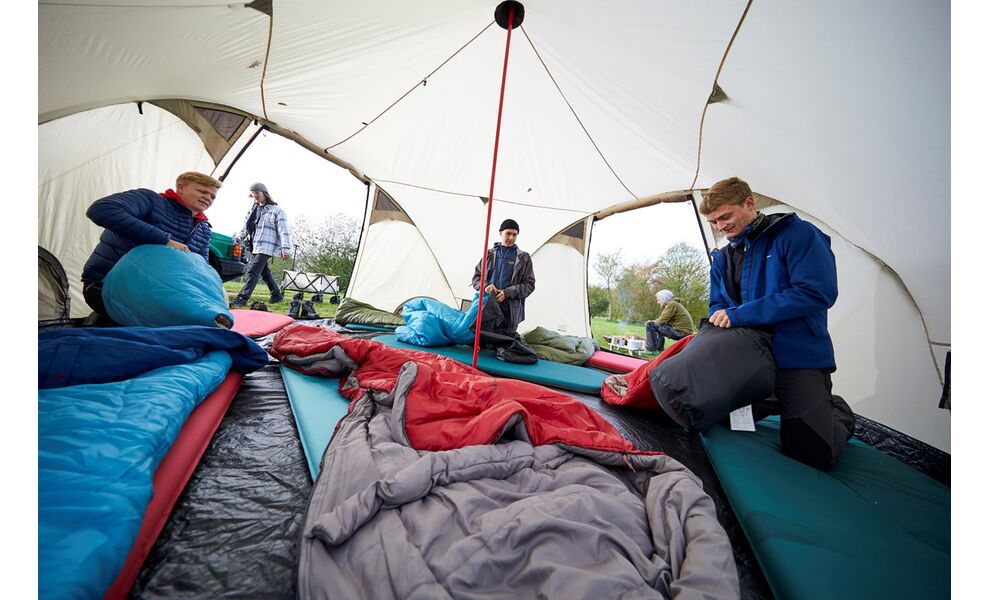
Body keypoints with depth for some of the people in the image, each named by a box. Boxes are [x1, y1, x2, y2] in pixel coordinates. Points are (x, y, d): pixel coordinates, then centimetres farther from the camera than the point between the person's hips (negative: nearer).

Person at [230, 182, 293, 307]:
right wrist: (238, 237, 13)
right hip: (254, 247, 8)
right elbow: (246, 227, 27)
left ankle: (242, 298, -13)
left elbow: (284, 231, -11)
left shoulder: (276, 210, -4)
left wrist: (285, 249, -18)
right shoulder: (253, 210, 18)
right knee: (264, 272, 13)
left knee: (253, 272, -13)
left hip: (266, 247, -8)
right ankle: (276, 294, 24)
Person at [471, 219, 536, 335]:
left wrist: (508, 292, -9)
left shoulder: (523, 258, 9)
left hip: (510, 309, -1)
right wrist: (485, 286, -6)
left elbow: (529, 284, 5)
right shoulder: (490, 254, 14)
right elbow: (476, 278, 17)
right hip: (487, 305, 2)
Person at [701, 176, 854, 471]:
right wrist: (718, 321, -12)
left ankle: (838, 413, 24)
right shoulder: (723, 258, 8)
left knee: (812, 453, -8)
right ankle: (780, 403, 30)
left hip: (799, 360, -6)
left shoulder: (797, 233, -10)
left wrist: (741, 315, -24)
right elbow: (717, 305, 13)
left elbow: (818, 292, -21)